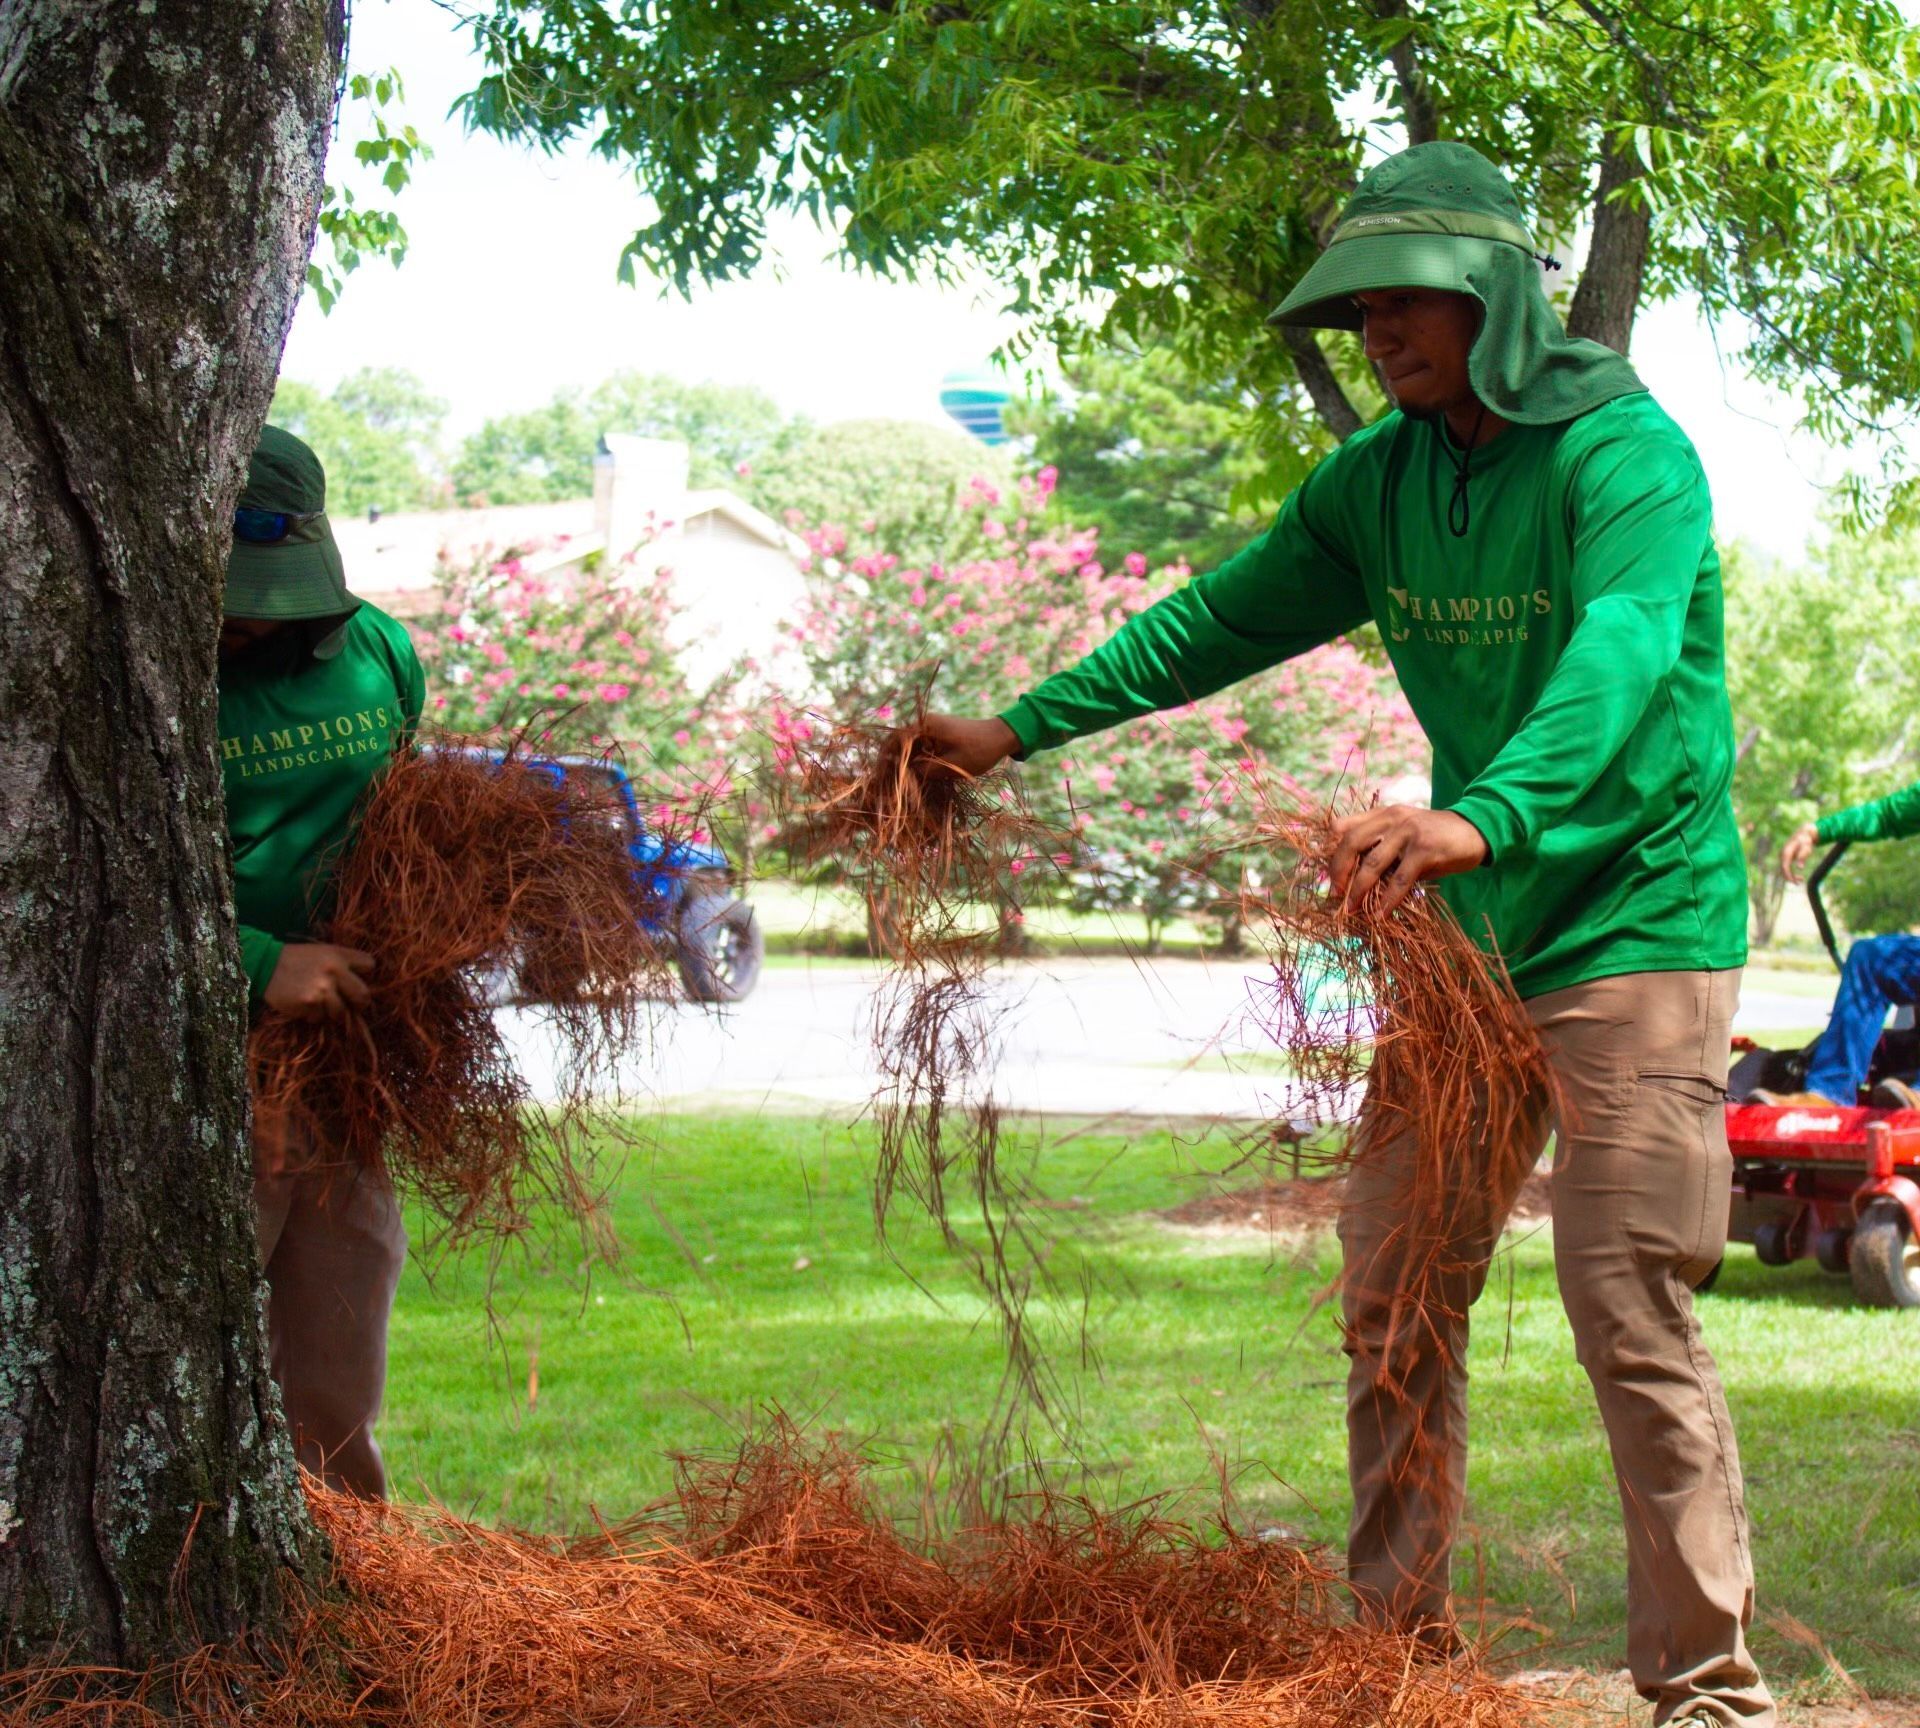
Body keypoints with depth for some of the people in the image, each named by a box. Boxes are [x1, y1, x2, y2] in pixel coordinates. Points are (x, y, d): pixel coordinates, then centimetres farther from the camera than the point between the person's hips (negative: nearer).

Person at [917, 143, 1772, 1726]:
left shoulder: (1628, 455, -17)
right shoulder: (1380, 482, 6)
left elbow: (1617, 659, -35)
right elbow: (1222, 618, 14)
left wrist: (1479, 818, -52)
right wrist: (1019, 730, 10)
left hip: (1636, 928, -7)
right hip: (1467, 938, 7)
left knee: (1635, 1322, -9)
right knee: (1395, 1295, 9)